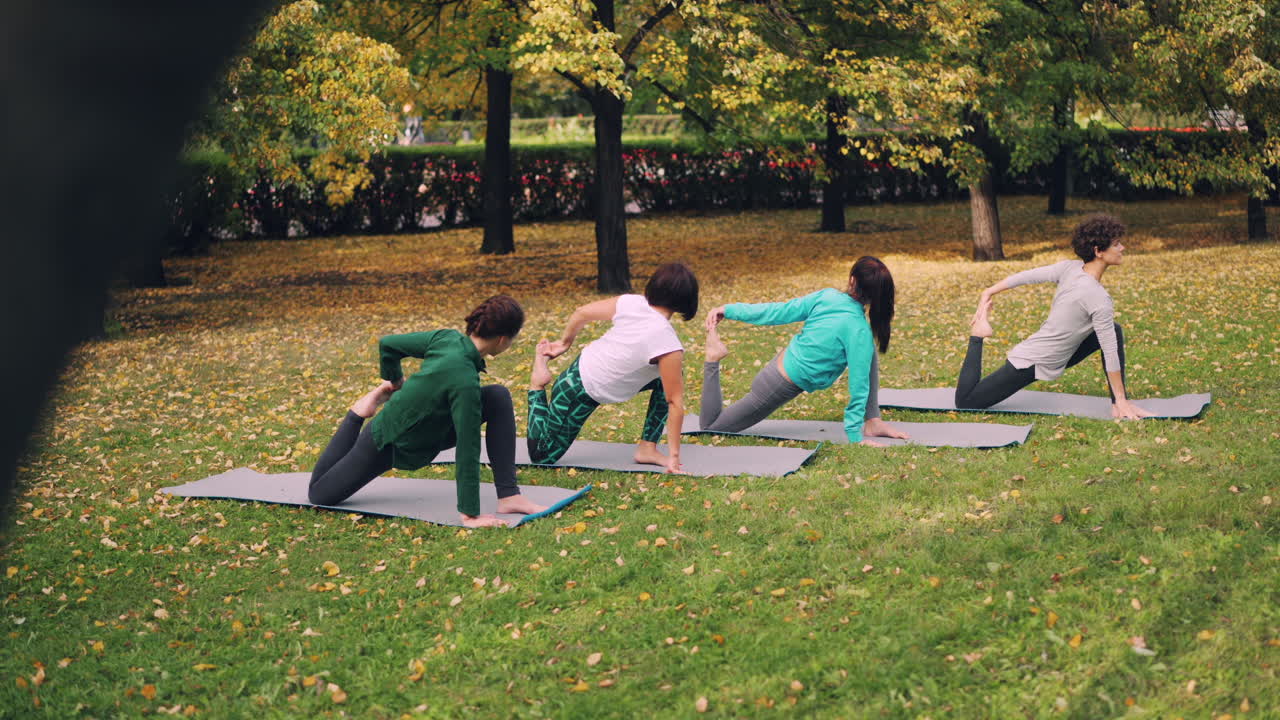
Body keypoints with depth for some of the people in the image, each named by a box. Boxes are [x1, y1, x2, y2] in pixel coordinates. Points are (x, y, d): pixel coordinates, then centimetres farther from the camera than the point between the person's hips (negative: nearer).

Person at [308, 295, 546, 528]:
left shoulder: (447, 338, -18)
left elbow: (387, 344, -3)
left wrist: (396, 382, 16)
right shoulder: (465, 381, -40)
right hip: (392, 444, -7)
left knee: (498, 397, -14)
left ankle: (509, 496, -11)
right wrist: (469, 515, -33)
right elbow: (468, 451, -37)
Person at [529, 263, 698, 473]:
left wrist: (565, 342, 17)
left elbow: (581, 313, -2)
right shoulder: (669, 346, -28)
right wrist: (674, 456, -13)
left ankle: (648, 448, 10)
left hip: (581, 366, 7)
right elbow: (674, 402, -20)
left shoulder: (630, 302, -13)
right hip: (582, 394, -7)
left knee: (670, 377, 6)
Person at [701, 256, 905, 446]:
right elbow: (858, 385, -21)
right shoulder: (859, 331, -26)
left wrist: (730, 309, 5)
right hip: (784, 387, -7)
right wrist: (855, 435, -12)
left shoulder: (826, 296, -11)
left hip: (782, 360, 7)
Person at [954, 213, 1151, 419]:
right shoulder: (1098, 299, -27)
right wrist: (1121, 399, -15)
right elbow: (1110, 354, -22)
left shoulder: (1069, 268, -8)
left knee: (1114, 331, 8)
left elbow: (1025, 276, -2)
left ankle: (1119, 405, 5)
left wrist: (989, 292, 10)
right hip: (1032, 365, -9)